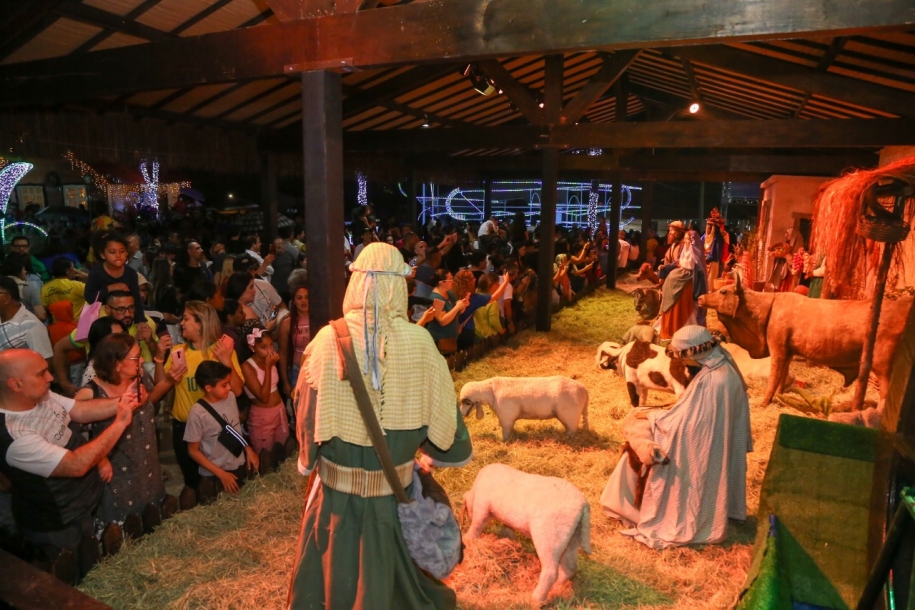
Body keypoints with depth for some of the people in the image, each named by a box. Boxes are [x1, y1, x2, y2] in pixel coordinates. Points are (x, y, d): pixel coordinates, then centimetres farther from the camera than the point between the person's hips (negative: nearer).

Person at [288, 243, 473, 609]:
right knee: (394, 566, 24)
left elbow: (307, 410, -6)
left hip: (338, 484, 0)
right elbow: (440, 408, -7)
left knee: (332, 569, 23)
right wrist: (433, 453, 12)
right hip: (395, 485, 0)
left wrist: (309, 459, 12)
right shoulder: (419, 342, -17)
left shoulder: (329, 340, -17)